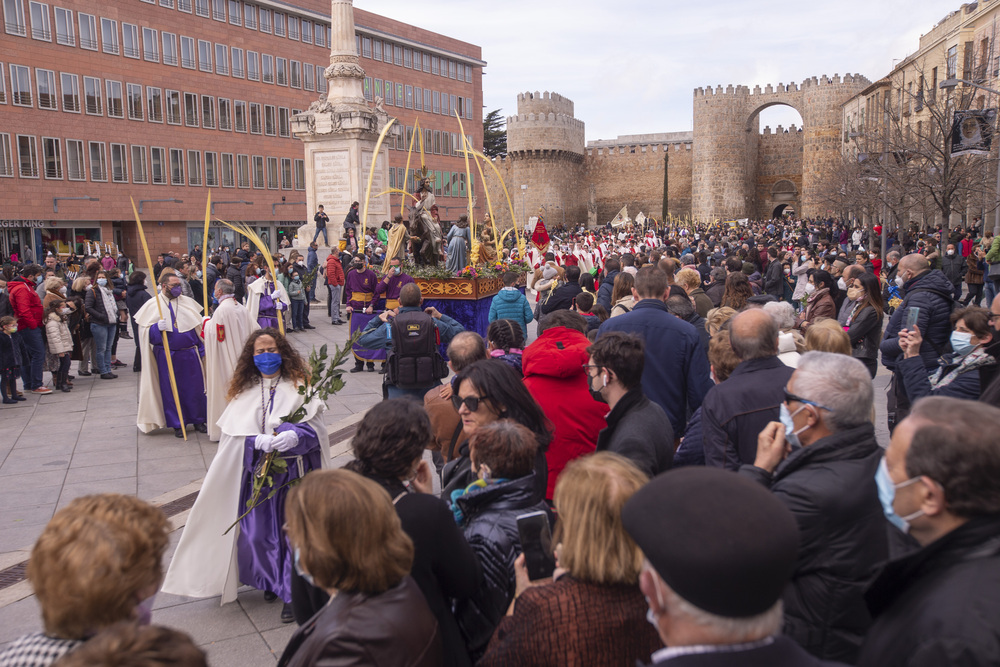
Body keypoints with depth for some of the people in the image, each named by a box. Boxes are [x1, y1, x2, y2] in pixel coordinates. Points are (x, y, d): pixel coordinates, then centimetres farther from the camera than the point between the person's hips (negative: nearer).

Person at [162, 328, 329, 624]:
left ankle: (292, 593, 12)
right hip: (258, 471, 3)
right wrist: (260, 441, -19)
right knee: (258, 531, 4)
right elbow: (235, 434, 1)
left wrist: (294, 436, -27)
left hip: (294, 471, -2)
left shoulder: (299, 385, -1)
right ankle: (272, 580, 29)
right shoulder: (244, 391, 7)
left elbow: (315, 425, -7)